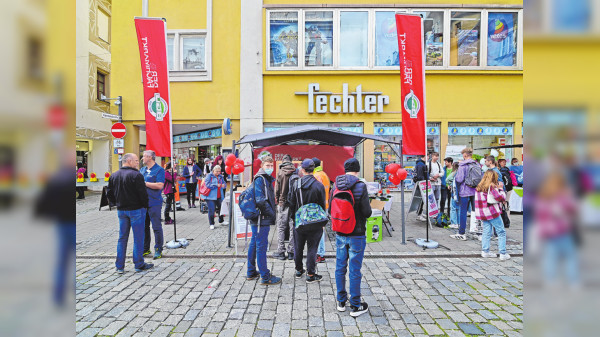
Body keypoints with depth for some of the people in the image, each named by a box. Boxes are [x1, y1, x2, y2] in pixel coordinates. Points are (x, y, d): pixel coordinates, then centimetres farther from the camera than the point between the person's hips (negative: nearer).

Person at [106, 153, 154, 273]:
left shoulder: (114, 176, 8)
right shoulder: (136, 175, -16)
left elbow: (109, 194, 11)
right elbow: (143, 193, -17)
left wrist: (117, 203, 18)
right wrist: (145, 205, -2)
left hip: (121, 210, 7)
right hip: (136, 209, -7)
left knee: (122, 237, 14)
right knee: (138, 238, 3)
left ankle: (119, 266, 18)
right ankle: (139, 264, 11)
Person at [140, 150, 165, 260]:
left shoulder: (159, 170, -7)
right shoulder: (142, 170, 16)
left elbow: (159, 185, -18)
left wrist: (144, 183, -14)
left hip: (154, 203, -7)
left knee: (156, 227, -1)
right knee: (144, 227, 13)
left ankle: (158, 250, 9)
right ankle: (145, 249, 25)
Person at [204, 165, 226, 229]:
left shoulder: (220, 176, 12)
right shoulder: (209, 176, -4)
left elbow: (224, 183, 15)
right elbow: (207, 184, -13)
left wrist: (223, 185, -9)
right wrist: (216, 185, -19)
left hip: (219, 196, 5)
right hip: (211, 196, -5)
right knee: (211, 210, -4)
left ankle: (221, 220, 35)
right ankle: (211, 224, 9)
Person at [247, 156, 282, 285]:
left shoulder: (267, 179, 18)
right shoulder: (260, 179, -14)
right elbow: (260, 200, -23)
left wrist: (271, 213, 13)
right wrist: (271, 213, -16)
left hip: (261, 219, 10)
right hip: (261, 218, -10)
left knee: (254, 244, 16)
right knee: (261, 246, -4)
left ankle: (251, 272, 29)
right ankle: (265, 277, 3)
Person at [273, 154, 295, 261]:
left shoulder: (280, 173, -5)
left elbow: (277, 189, -2)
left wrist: (277, 200, 13)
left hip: (282, 203, -1)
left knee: (281, 228, 7)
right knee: (293, 228, 8)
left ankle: (281, 252, 9)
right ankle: (291, 252, 12)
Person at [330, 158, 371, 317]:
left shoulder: (336, 185, -1)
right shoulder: (360, 186, -15)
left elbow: (330, 210, 5)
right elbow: (367, 212, -15)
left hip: (340, 234, 4)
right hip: (357, 234, -4)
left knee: (340, 268, 15)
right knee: (355, 270, 5)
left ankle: (341, 301, 28)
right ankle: (355, 306, 17)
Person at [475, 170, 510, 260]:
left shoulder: (479, 187, 6)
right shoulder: (492, 187, -13)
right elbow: (501, 198, -14)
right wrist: (500, 188, 2)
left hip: (481, 214, 6)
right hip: (492, 213, -6)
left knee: (486, 232, 13)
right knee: (501, 233, 5)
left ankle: (485, 251, 12)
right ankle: (503, 254, 5)